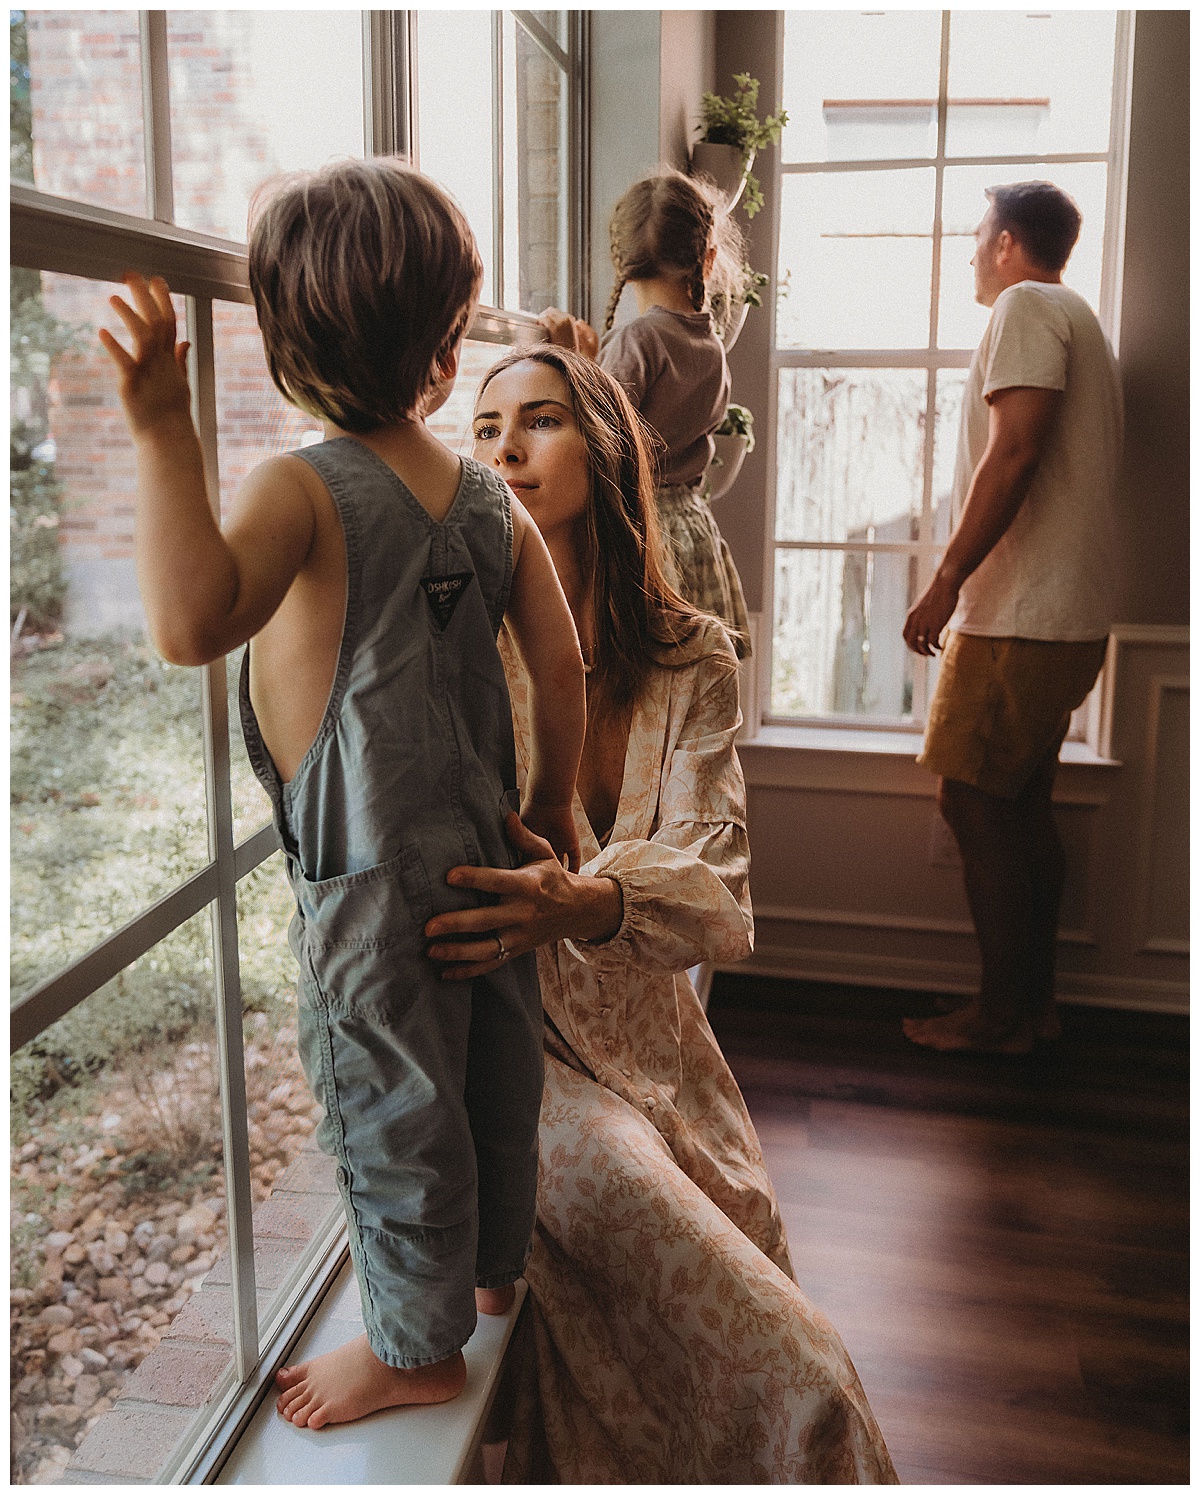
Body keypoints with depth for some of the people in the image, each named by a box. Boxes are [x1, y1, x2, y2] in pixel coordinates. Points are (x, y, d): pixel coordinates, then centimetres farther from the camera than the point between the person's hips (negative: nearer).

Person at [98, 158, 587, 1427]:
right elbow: (561, 670, 1)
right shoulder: (492, 498, -1)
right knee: (493, 1076, 24)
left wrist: (161, 430, -37)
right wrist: (551, 807, 14)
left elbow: (192, 622, -38)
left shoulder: (301, 490, -20)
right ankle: (494, 1266, 47)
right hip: (485, 851, 7)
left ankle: (416, 1346, 31)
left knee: (392, 1109, 11)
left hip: (371, 879, -6)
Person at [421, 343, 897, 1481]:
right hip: (515, 1045, -4)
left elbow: (716, 891, -12)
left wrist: (586, 904, -33)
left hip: (655, 1045, 4)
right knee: (793, 1378, -14)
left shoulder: (692, 660, 2)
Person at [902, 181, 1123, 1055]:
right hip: (1071, 617, 10)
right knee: (1024, 804, 13)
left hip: (1017, 617, -10)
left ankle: (1000, 1014, 4)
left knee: (974, 802, -4)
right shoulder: (1081, 320, 23)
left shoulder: (1026, 308, -8)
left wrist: (949, 579, -20)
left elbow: (1014, 452, -20)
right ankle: (1035, 1001, 20)